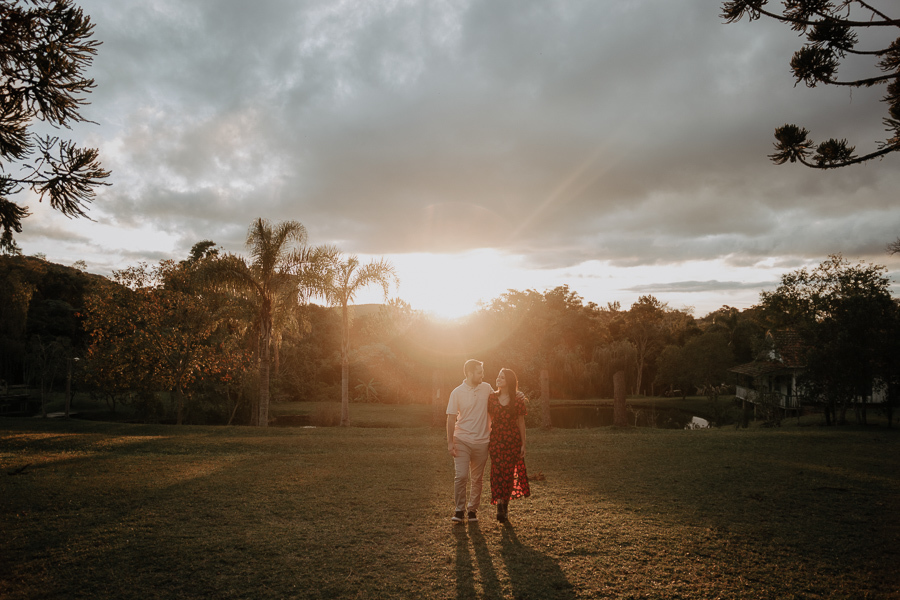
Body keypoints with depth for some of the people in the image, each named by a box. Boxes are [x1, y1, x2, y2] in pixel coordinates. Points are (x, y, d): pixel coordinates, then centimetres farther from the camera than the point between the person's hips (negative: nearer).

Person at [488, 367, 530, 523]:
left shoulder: (517, 400, 0)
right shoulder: (492, 397, 4)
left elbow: (521, 422, 3)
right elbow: (489, 420, 8)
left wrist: (523, 444, 1)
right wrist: (486, 440, 5)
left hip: (513, 440, 0)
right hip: (496, 439, 1)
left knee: (509, 472, 3)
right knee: (497, 471, -9)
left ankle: (505, 506, 18)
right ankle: (499, 508, -12)